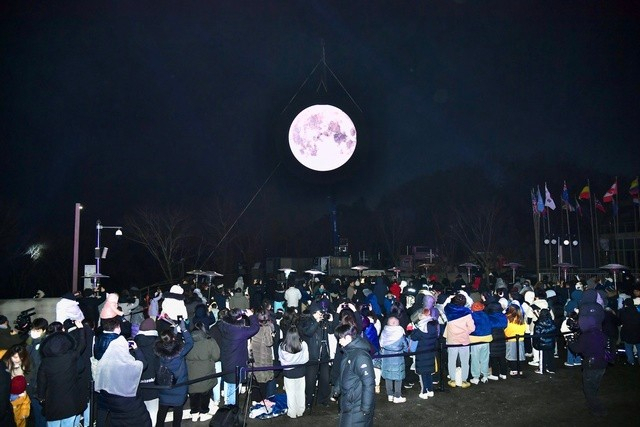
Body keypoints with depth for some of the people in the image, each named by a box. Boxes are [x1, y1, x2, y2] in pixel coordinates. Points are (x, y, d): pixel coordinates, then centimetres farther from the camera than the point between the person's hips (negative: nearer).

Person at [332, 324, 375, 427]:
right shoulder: (349, 352, 6)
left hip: (357, 407, -9)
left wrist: (366, 407, -22)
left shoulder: (361, 356, -24)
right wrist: (337, 387, 23)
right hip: (349, 403, 9)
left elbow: (368, 383, -25)